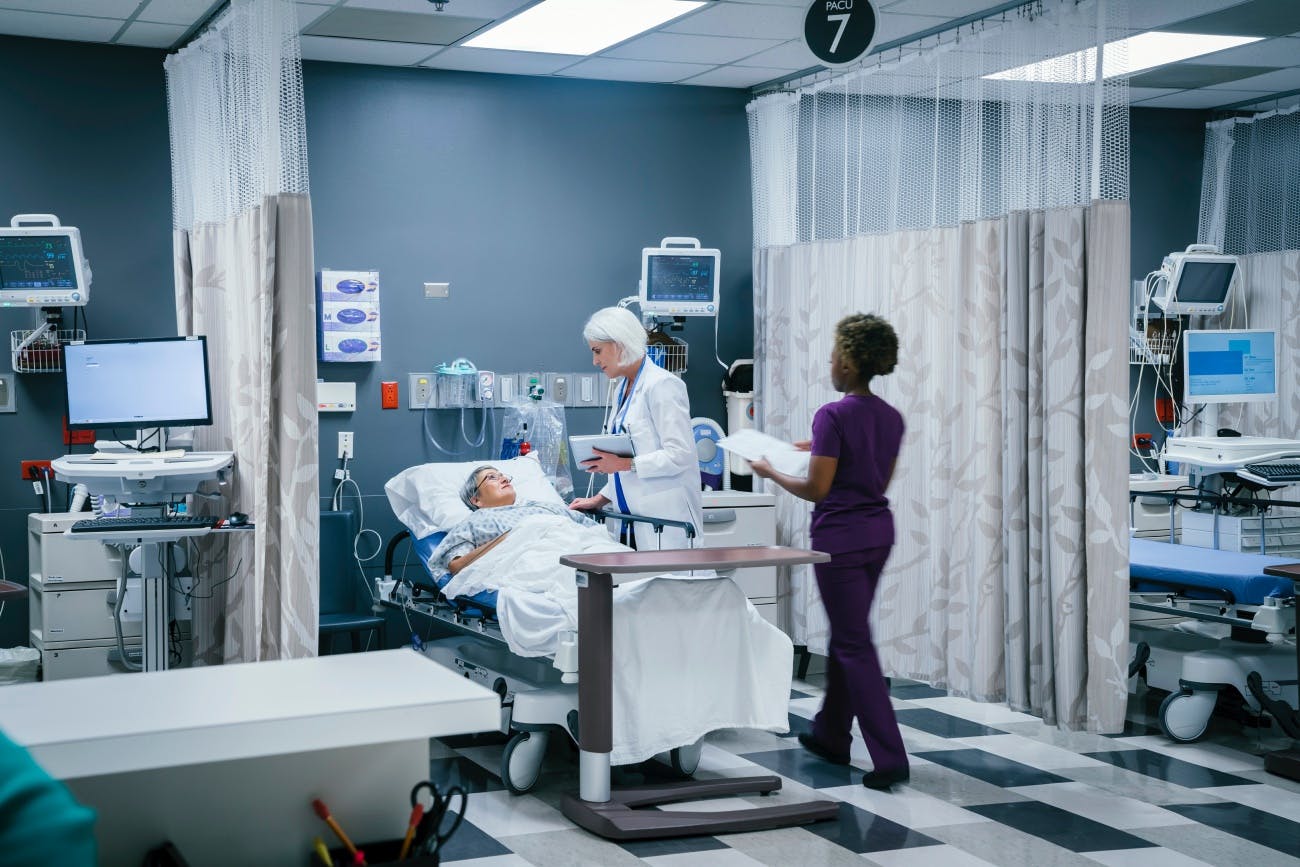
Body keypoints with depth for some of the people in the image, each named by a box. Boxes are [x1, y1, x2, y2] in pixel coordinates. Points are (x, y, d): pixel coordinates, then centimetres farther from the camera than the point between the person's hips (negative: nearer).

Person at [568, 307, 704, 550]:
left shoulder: (661, 385, -9)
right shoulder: (625, 387, 18)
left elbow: (680, 455, -16)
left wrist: (624, 464, -18)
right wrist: (599, 499, 16)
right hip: (634, 517, 8)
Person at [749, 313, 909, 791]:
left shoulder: (834, 416, -17)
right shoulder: (891, 418, 7)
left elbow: (817, 488, -16)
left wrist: (772, 473, 0)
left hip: (840, 537, -8)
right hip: (879, 532, 8)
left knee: (855, 645, -4)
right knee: (846, 634, 21)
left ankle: (889, 757, -8)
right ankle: (831, 735, 34)